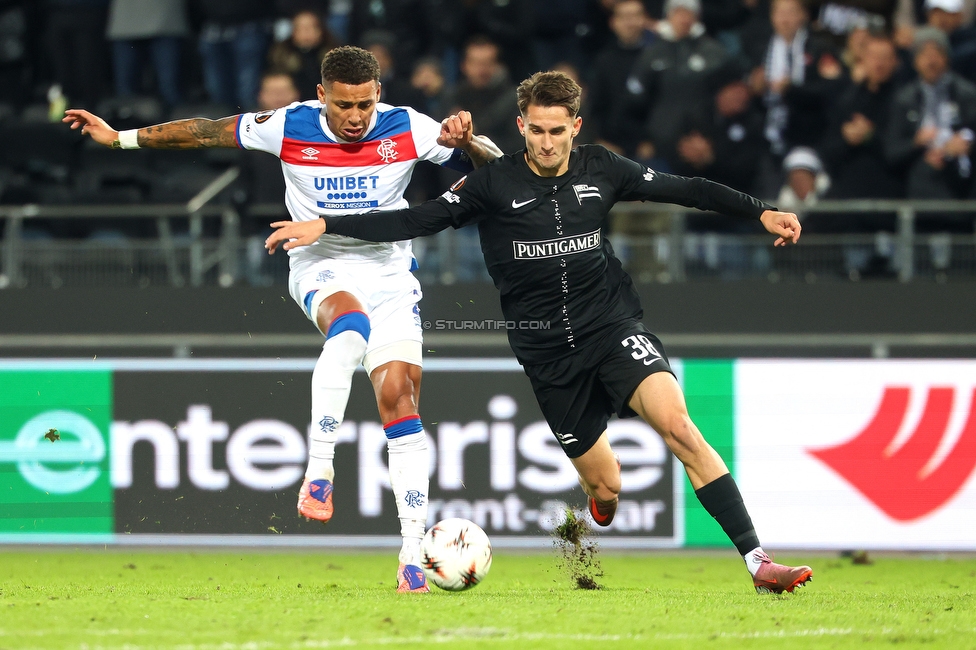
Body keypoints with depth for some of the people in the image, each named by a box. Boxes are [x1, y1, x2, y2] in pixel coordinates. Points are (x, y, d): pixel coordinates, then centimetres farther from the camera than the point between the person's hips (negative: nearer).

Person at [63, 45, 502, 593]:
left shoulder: (408, 130, -9)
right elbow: (207, 132, 3)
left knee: (400, 398, -12)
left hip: (390, 273, 1)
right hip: (320, 267, -1)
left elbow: (494, 167, -3)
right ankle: (319, 468, -37)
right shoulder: (289, 128, -9)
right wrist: (119, 137, 4)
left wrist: (465, 141, -26)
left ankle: (413, 556, -11)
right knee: (350, 324, -37)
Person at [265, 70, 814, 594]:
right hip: (548, 350, 0)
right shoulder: (495, 182, -3)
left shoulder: (602, 169, 1)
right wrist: (324, 226, -12)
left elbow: (684, 189, 9)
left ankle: (757, 560, -27)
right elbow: (417, 221, -5)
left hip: (613, 323, 0)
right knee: (606, 487, 1)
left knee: (677, 424, -25)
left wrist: (761, 212, 2)